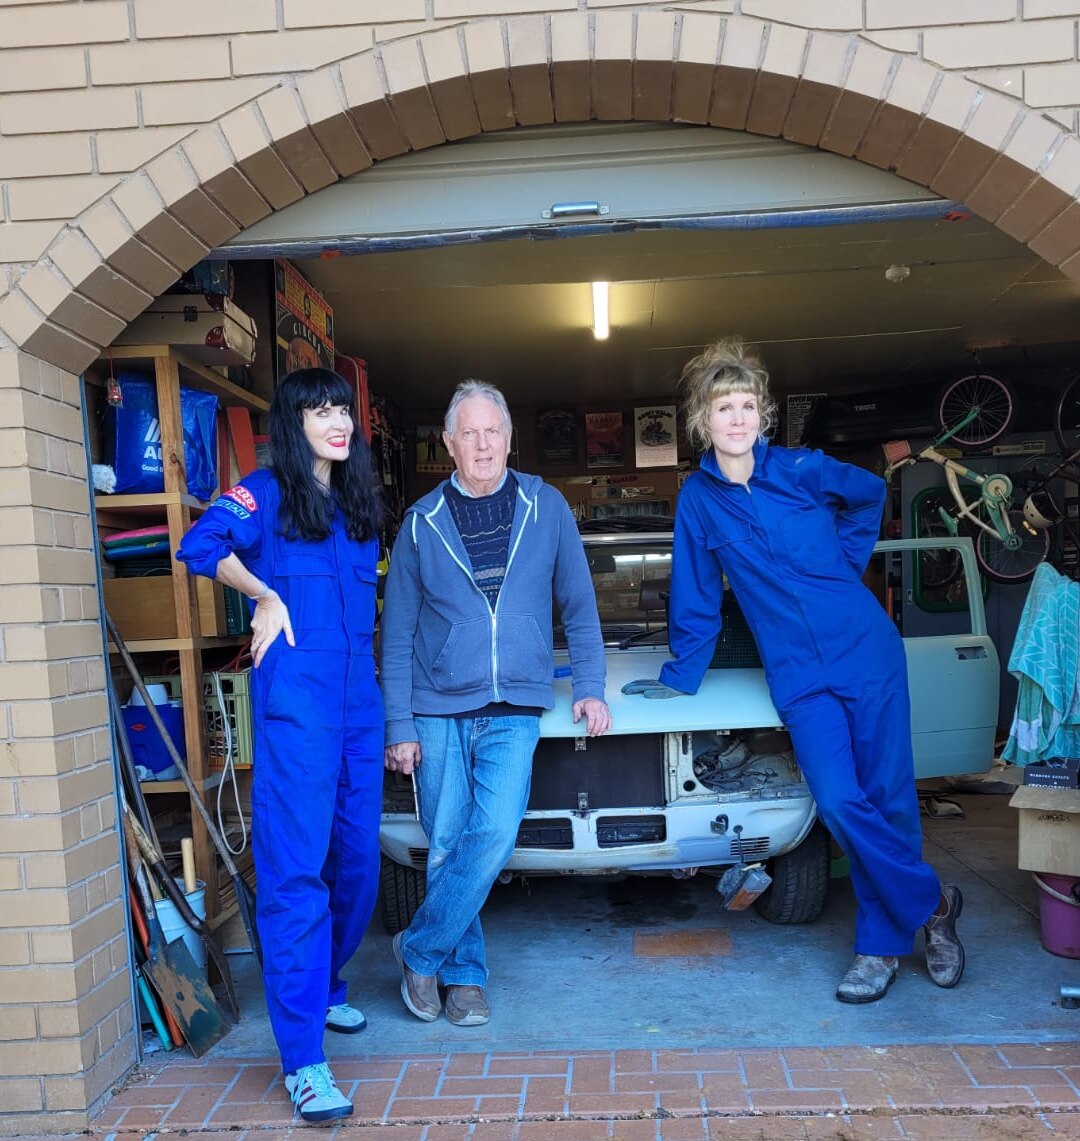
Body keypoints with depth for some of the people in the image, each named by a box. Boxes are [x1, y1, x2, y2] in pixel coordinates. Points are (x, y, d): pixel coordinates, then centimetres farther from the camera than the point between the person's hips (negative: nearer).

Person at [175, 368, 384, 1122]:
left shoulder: (360, 507, 17)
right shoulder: (268, 493, 0)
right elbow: (201, 545, -18)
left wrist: (388, 710, 16)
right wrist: (266, 597, -10)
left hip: (359, 701, 6)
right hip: (295, 701, -6)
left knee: (357, 861, 14)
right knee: (296, 871, -6)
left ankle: (322, 987, 37)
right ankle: (304, 1061, 0)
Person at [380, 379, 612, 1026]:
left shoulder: (546, 508, 3)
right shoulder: (422, 521, 3)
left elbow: (579, 604, 9)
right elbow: (397, 634, 5)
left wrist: (590, 687, 2)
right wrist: (400, 726, 1)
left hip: (514, 710, -1)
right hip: (438, 710, 1)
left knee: (493, 836, -13)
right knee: (446, 848, 5)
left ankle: (421, 950, 8)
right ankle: (465, 973, 22)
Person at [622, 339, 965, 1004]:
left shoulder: (803, 470, -3)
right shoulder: (698, 499, 0)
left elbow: (871, 493, 18)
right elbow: (696, 598, 9)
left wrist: (846, 562, 9)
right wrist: (681, 677, 13)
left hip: (867, 650, 0)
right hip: (798, 675, 1)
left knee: (889, 797, 3)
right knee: (839, 801, -11)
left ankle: (882, 944, 22)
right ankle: (933, 903, 13)